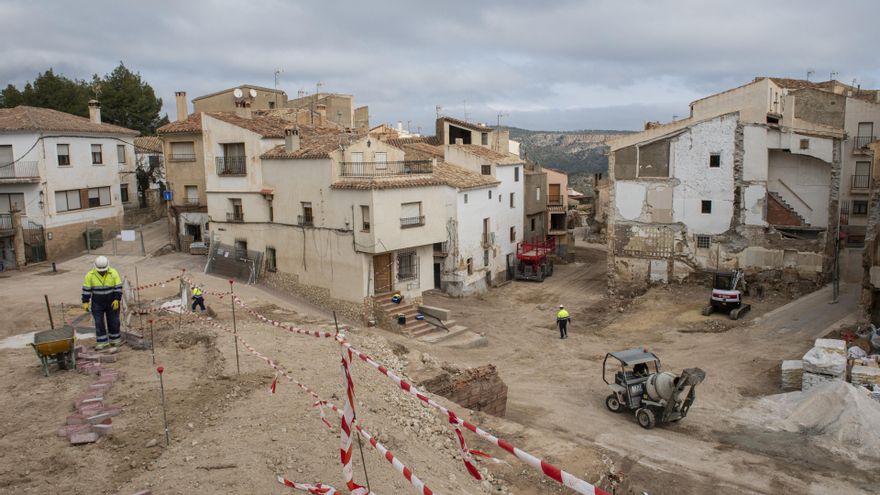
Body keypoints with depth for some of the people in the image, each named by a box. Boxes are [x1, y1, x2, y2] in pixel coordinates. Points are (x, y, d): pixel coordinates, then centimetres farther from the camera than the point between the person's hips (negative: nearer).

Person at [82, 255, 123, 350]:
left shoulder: (113, 273, -11)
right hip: (97, 303, 0)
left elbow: (118, 287, -7)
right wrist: (85, 302, -6)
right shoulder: (90, 275, -9)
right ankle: (102, 342, 6)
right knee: (99, 323, 0)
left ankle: (115, 339, 21)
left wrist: (117, 299, -14)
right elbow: (86, 289, -3)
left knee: (113, 321, 7)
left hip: (112, 303, 0)